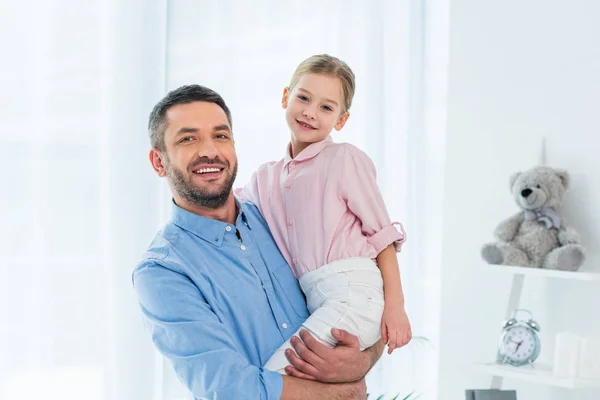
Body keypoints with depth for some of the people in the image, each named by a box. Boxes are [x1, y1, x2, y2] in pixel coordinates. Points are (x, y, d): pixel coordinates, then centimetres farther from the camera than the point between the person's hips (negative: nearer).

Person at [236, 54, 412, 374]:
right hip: (316, 304, 7)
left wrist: (395, 305, -8)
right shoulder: (265, 178, 18)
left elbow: (382, 234, -1)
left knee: (276, 375, -17)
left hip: (353, 295, -6)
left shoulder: (344, 159, 1)